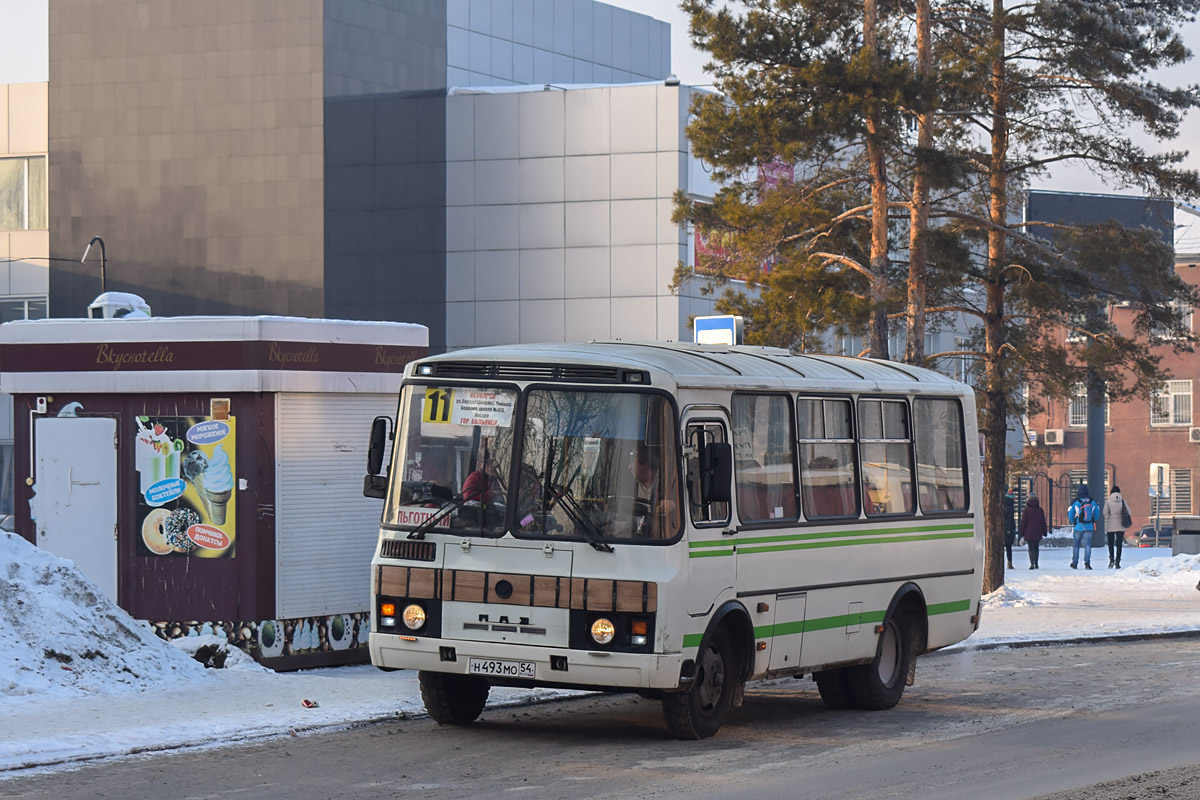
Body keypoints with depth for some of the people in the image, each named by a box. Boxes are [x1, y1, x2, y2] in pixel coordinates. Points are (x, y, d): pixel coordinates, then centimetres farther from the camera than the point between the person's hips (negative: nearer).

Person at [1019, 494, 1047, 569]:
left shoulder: (1027, 510, -5)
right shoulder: (1040, 510, 4)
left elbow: (1023, 522, -3)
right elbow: (1043, 523, 9)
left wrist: (1022, 534, 1)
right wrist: (1044, 533, 16)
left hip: (1029, 533, -3)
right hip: (1038, 533, 3)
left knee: (1031, 549, -2)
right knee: (1036, 548, 18)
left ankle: (1032, 563, -17)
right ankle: (1036, 564, 20)